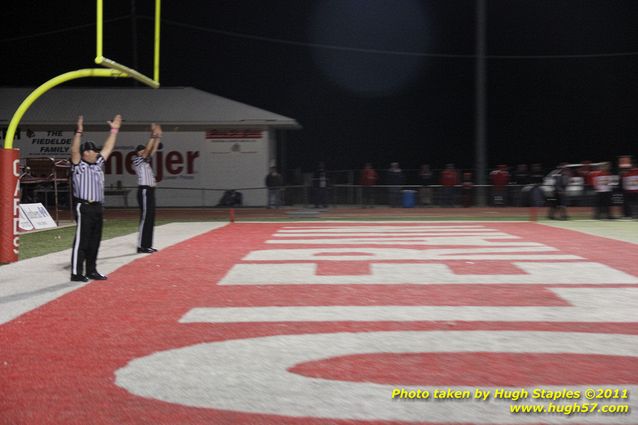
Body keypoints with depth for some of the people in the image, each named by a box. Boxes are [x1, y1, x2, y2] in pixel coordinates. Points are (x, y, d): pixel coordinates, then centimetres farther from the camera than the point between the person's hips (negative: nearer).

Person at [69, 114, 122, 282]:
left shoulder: (98, 164, 16)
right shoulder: (78, 166, -5)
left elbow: (108, 148, 19)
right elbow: (74, 150, -21)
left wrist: (114, 130, 17)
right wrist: (79, 132, -31)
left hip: (98, 207, 8)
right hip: (84, 208, -8)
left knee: (95, 241, 11)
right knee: (81, 241, -7)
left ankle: (91, 271, 18)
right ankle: (76, 273, -6)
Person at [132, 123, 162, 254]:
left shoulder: (145, 161, 17)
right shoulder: (137, 160, -7)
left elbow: (152, 150, 15)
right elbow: (147, 150, -17)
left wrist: (158, 137, 6)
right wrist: (153, 136, -18)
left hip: (149, 191, 9)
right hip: (144, 191, -9)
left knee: (150, 218, 8)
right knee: (145, 218, -10)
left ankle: (147, 245, 11)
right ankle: (141, 246, -9)